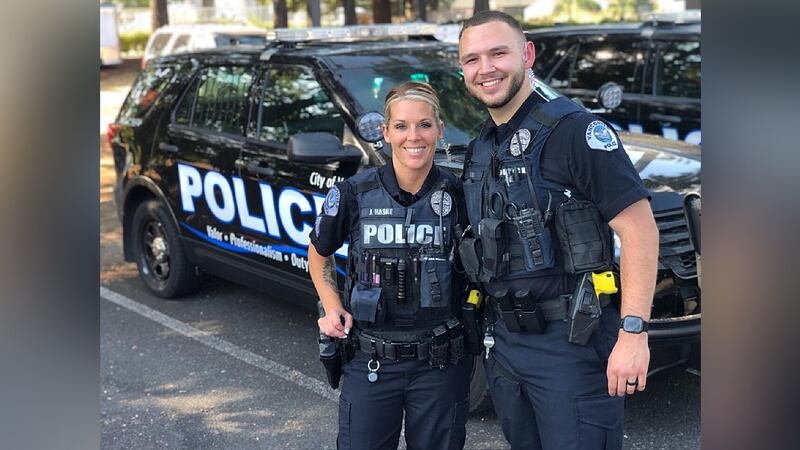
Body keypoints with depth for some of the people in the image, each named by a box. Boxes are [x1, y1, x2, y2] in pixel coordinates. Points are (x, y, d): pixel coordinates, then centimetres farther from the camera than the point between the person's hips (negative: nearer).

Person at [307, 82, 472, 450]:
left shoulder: (457, 195, -5)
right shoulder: (354, 194, -7)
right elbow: (318, 255, 10)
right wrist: (332, 308, -2)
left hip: (441, 364, 0)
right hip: (370, 361, 0)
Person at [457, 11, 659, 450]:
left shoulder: (572, 128, -12)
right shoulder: (479, 151, 12)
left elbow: (638, 226, -17)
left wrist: (633, 332, -22)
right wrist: (490, 332, 14)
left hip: (570, 342, -7)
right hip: (502, 341, 8)